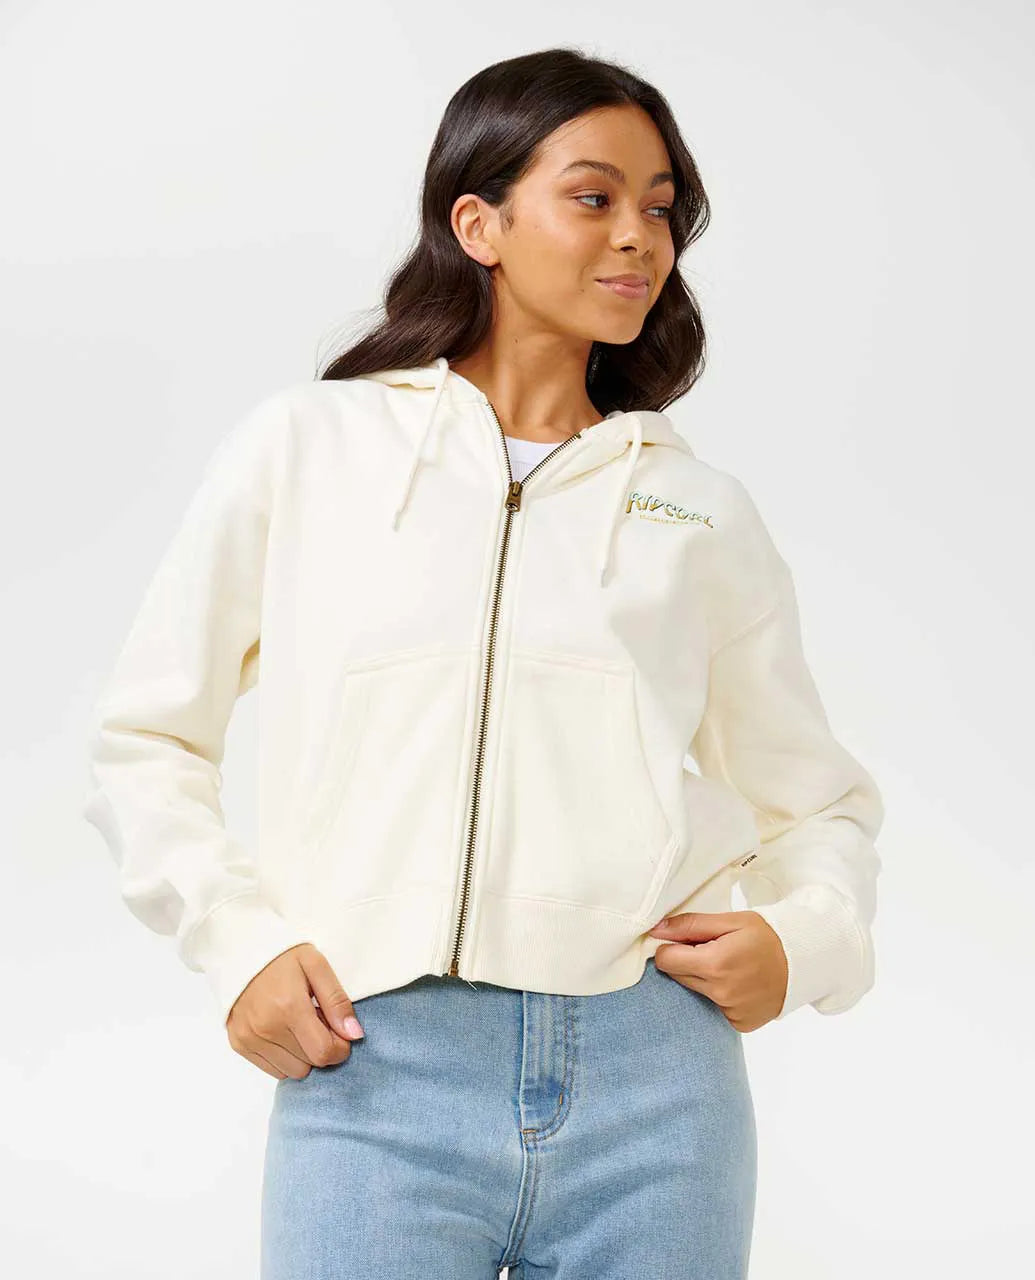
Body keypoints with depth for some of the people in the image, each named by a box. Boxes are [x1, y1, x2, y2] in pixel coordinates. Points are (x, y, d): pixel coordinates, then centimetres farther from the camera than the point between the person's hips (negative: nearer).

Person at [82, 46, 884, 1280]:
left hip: (653, 1078, 2)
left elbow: (820, 801, 20)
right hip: (376, 1073, -1)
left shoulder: (706, 511, 13)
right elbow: (146, 739, 12)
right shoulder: (306, 446, 8)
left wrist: (800, 937, 0)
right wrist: (238, 943, -1)